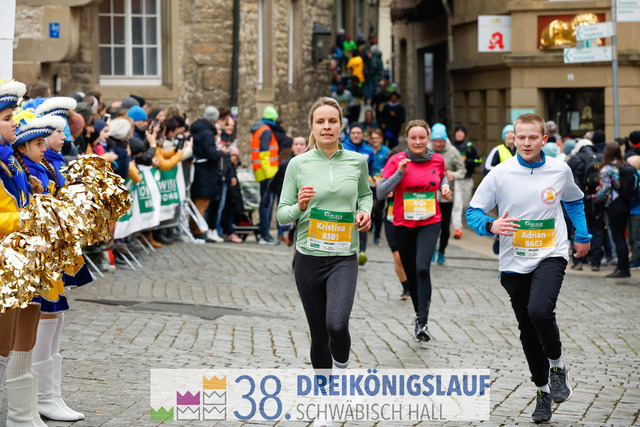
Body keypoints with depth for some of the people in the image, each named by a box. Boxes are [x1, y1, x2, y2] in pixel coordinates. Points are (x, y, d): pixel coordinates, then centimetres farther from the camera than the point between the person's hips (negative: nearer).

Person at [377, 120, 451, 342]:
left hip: (430, 223, -1)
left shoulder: (437, 160, 2)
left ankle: (422, 323, -20)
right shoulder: (397, 161, -5)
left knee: (422, 268, -20)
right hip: (403, 224, 1)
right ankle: (419, 313, 33)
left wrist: (445, 187, 3)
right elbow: (380, 193, -10)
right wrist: (399, 172, -20)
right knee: (411, 273, 9)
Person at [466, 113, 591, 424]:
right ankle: (543, 390, 26)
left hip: (551, 255, -2)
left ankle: (557, 365, 0)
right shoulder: (500, 174, -6)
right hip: (515, 261, 2)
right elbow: (473, 212, -2)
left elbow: (574, 202, 21)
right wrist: (492, 226, -22)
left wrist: (582, 236, 22)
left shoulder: (560, 171, -1)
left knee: (539, 310, -27)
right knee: (527, 329, 9)